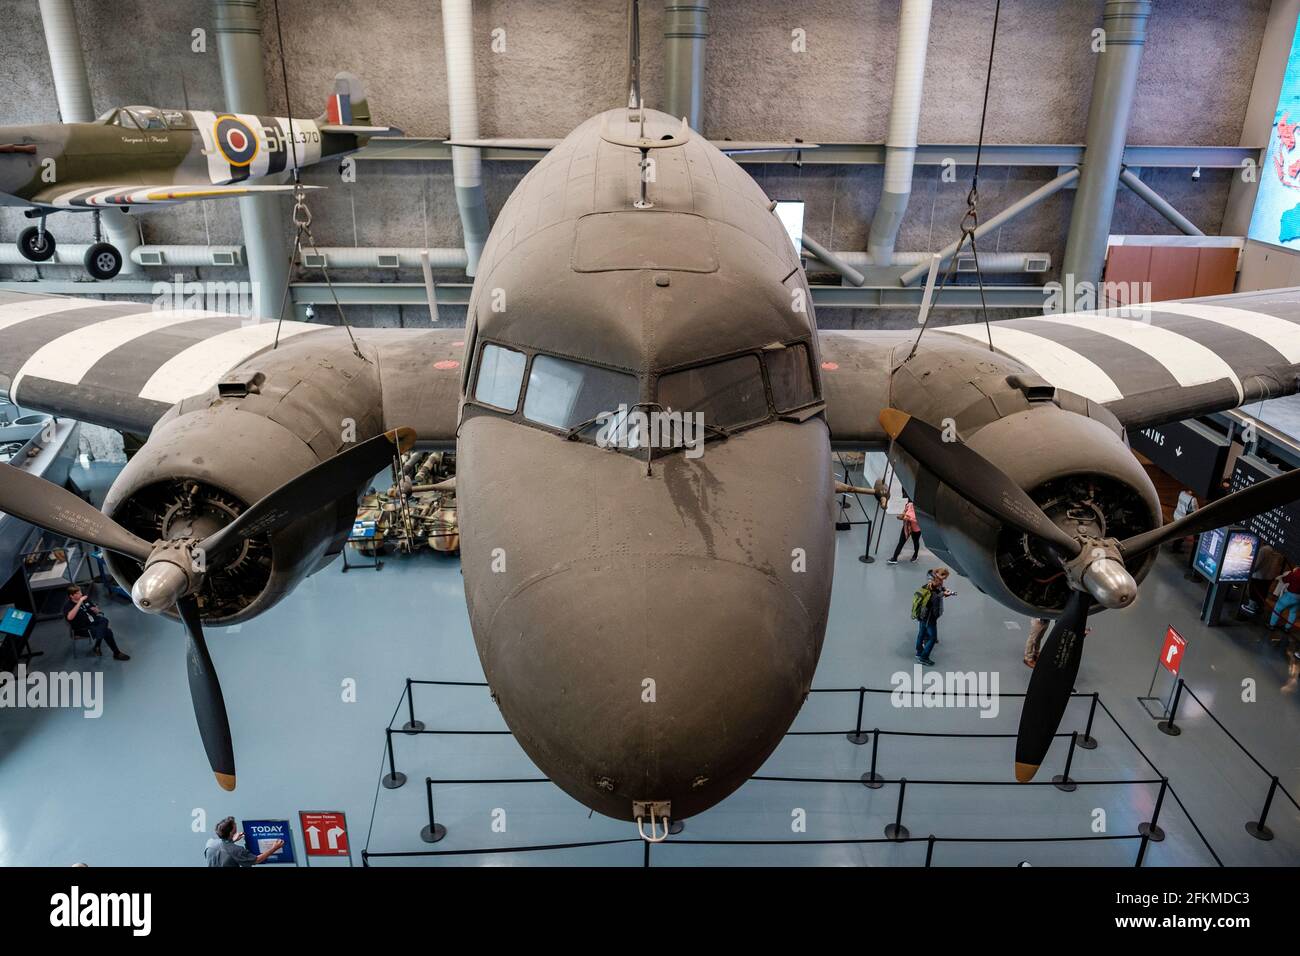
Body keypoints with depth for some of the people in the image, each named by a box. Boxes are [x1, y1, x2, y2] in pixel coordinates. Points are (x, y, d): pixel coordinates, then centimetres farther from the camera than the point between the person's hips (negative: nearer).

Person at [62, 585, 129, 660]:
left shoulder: (85, 598, 7)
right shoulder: (68, 605, -11)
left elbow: (96, 610, 20)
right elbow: (70, 617, -34)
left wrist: (97, 610, -6)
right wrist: (80, 602, -34)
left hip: (94, 621, 7)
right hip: (83, 629, -6)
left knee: (104, 620, -27)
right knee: (107, 631, -24)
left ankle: (96, 647, -20)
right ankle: (116, 653, -12)